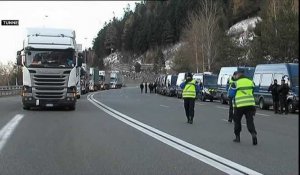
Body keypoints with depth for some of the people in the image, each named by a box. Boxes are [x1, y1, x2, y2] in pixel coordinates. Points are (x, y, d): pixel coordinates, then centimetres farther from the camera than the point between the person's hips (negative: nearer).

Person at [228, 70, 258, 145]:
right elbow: (252, 91, 16)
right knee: (250, 121, 3)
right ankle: (253, 134, -21)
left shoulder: (236, 83, -6)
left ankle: (237, 137, 19)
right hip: (250, 104, 3)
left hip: (240, 105, -3)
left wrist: (231, 88, 16)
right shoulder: (250, 82, 6)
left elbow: (231, 94, 0)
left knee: (237, 120, 16)